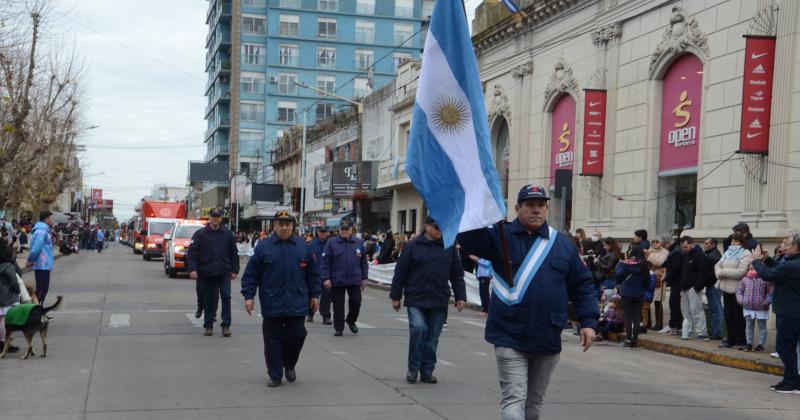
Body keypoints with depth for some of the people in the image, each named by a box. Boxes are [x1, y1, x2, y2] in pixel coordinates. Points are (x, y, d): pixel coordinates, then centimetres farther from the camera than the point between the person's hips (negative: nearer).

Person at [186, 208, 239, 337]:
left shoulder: (227, 234, 7)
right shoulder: (200, 234, 3)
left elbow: (234, 253, 11)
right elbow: (192, 252, -2)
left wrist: (235, 270, 6)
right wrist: (192, 269, -12)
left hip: (224, 273, 0)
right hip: (206, 273, 0)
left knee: (226, 297, -8)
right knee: (209, 300, 7)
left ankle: (226, 325, -3)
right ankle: (208, 325, 17)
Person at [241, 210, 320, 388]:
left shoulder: (303, 247, 6)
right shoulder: (263, 247, 0)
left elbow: (313, 273, 12)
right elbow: (251, 274, 0)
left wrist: (314, 295, 9)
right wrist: (249, 296, -5)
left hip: (297, 306, 2)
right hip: (272, 305, -1)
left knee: (296, 336, 4)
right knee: (273, 341, 3)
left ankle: (289, 365, 30)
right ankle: (275, 375, 14)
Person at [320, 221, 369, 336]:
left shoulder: (358, 242, 6)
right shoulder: (332, 243, -3)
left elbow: (363, 262, 11)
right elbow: (325, 262, -5)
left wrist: (364, 278, 9)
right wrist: (326, 278, -11)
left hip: (355, 280, 2)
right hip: (337, 281, -2)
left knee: (356, 301, 4)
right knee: (338, 305, 3)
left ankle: (351, 321, 30)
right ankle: (338, 328, 15)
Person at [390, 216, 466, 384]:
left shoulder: (449, 248, 7)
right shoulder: (414, 246, -1)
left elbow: (457, 274, 12)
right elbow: (400, 272, 1)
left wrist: (460, 296, 6)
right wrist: (395, 296, 1)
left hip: (439, 302, 3)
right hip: (416, 300, -3)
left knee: (432, 337, 6)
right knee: (418, 328, -20)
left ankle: (427, 371, 19)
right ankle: (413, 368, -2)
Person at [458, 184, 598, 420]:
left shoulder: (563, 244, 8)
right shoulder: (500, 236, -1)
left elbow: (582, 284, 12)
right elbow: (467, 237, -17)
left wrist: (588, 321, 3)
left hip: (548, 341, 4)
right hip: (510, 339, -4)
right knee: (514, 400, -10)